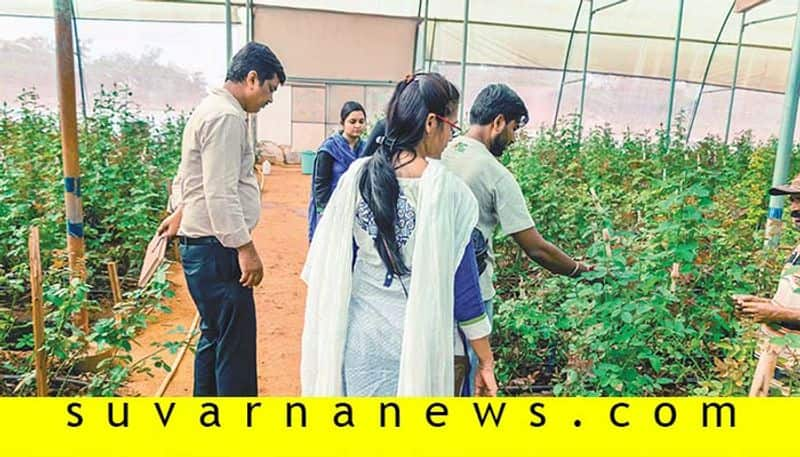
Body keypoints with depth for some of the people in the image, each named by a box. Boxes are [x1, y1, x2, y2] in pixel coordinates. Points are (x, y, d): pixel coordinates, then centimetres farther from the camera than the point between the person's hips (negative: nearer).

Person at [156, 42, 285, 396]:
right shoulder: (227, 117, -16)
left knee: (214, 337, 19)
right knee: (236, 344, -4)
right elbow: (222, 193, -22)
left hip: (202, 245, 11)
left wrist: (180, 212, 36)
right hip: (217, 250, -11)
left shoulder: (211, 109, 17)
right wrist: (246, 247, -20)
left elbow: (187, 175, 27)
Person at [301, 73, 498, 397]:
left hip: (362, 336, 3)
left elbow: (330, 264, 3)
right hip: (423, 341, -3)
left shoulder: (357, 176, -4)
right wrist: (486, 361, 0)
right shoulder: (445, 188, -14)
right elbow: (461, 281, -10)